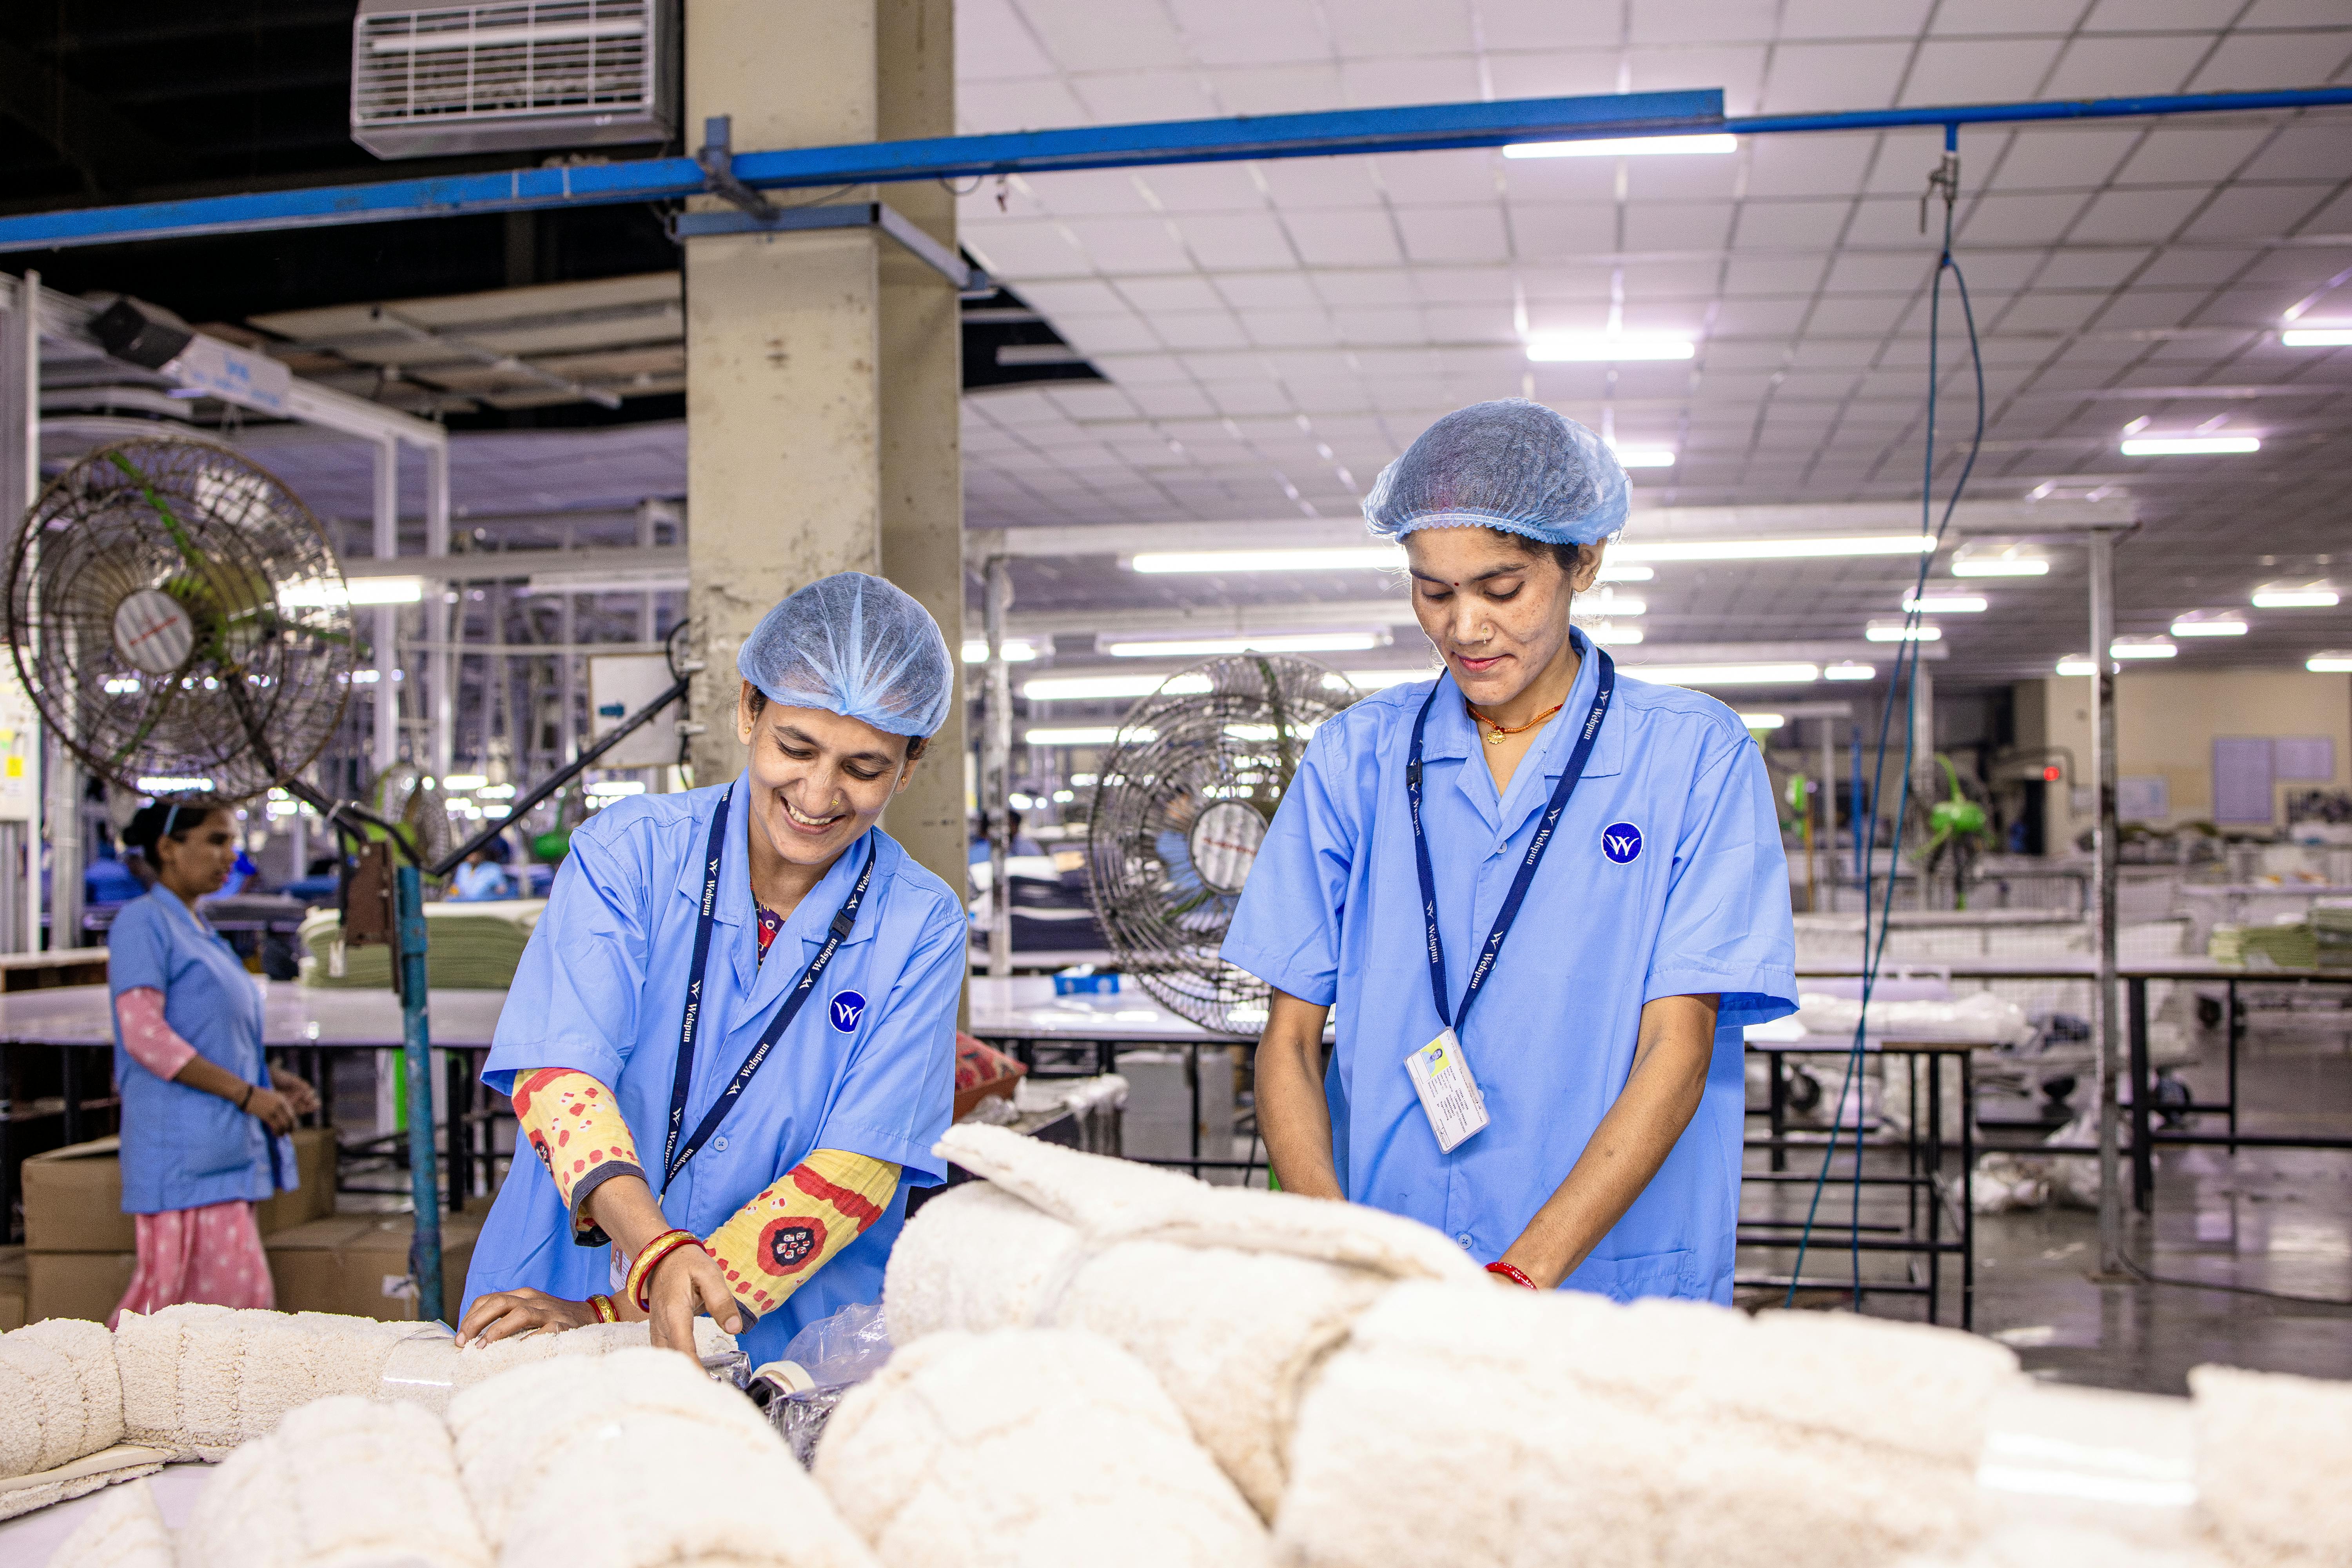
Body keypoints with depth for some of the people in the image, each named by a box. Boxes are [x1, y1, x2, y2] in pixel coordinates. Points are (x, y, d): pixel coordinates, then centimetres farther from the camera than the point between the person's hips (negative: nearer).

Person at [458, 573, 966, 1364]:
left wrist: (621, 1313, -16)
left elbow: (861, 1168, -8)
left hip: (788, 1345, 0)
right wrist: (655, 1252, -30)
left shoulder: (920, 928, -1)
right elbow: (558, 1069, -11)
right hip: (556, 1304, 1)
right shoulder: (628, 849, 0)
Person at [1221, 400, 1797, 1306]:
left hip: (1613, 1293, -1)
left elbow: (1677, 1052, -6)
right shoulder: (1354, 758, 8)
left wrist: (1518, 1281, -17)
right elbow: (1289, 1042, 6)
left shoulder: (1695, 757, 1)